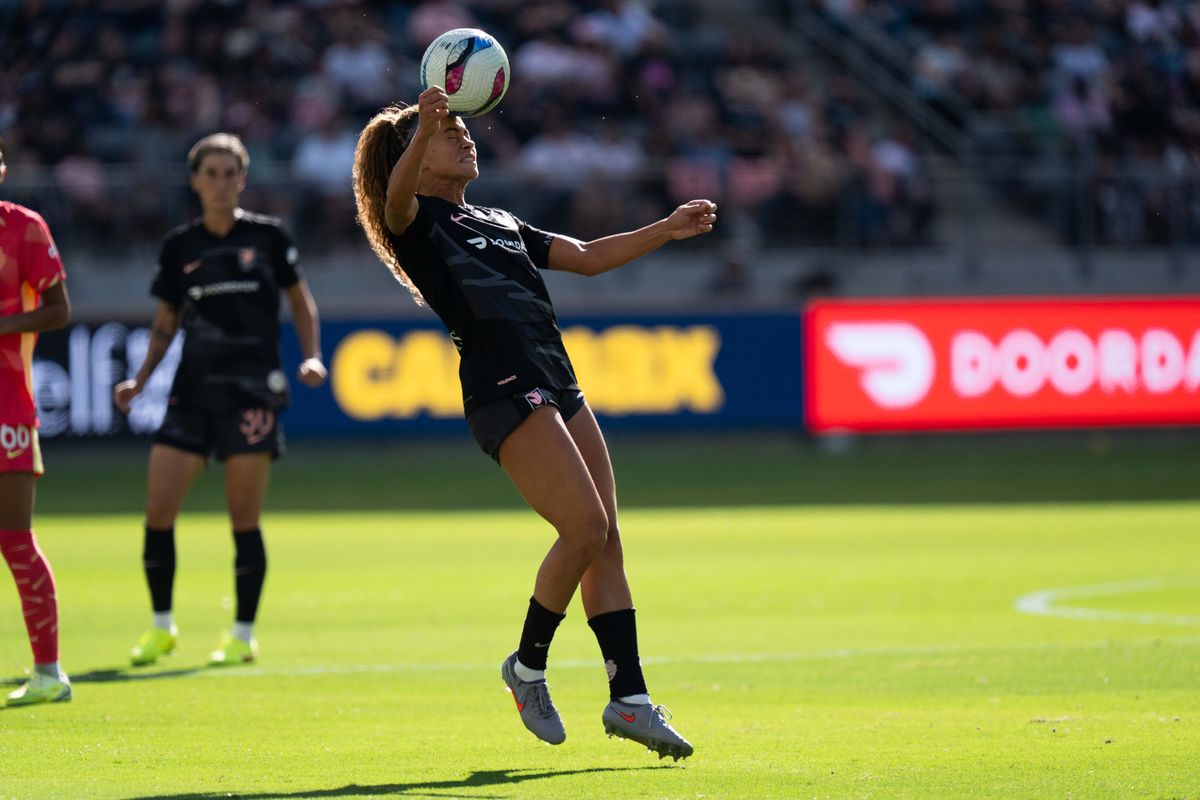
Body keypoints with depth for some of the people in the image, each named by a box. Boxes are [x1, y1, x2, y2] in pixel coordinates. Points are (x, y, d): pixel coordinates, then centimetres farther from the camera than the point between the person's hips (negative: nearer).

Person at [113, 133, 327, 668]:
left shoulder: (267, 236, 1)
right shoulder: (180, 246, 7)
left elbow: (300, 300, 10)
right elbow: (166, 322, 15)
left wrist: (312, 357, -4)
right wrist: (141, 378, 4)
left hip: (253, 390, -3)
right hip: (193, 388, 3)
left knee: (244, 519, -4)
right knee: (157, 512, -4)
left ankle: (243, 635, 8)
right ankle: (161, 626, 12)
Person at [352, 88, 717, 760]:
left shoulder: (499, 223, 27)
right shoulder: (416, 221, 2)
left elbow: (589, 257, 32)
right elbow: (397, 196, -23)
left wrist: (666, 230, 22)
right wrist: (424, 130, -42)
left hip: (557, 388, 8)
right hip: (504, 393, -8)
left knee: (605, 540, 3)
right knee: (585, 528, -16)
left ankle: (630, 698, 6)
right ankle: (528, 666, 2)